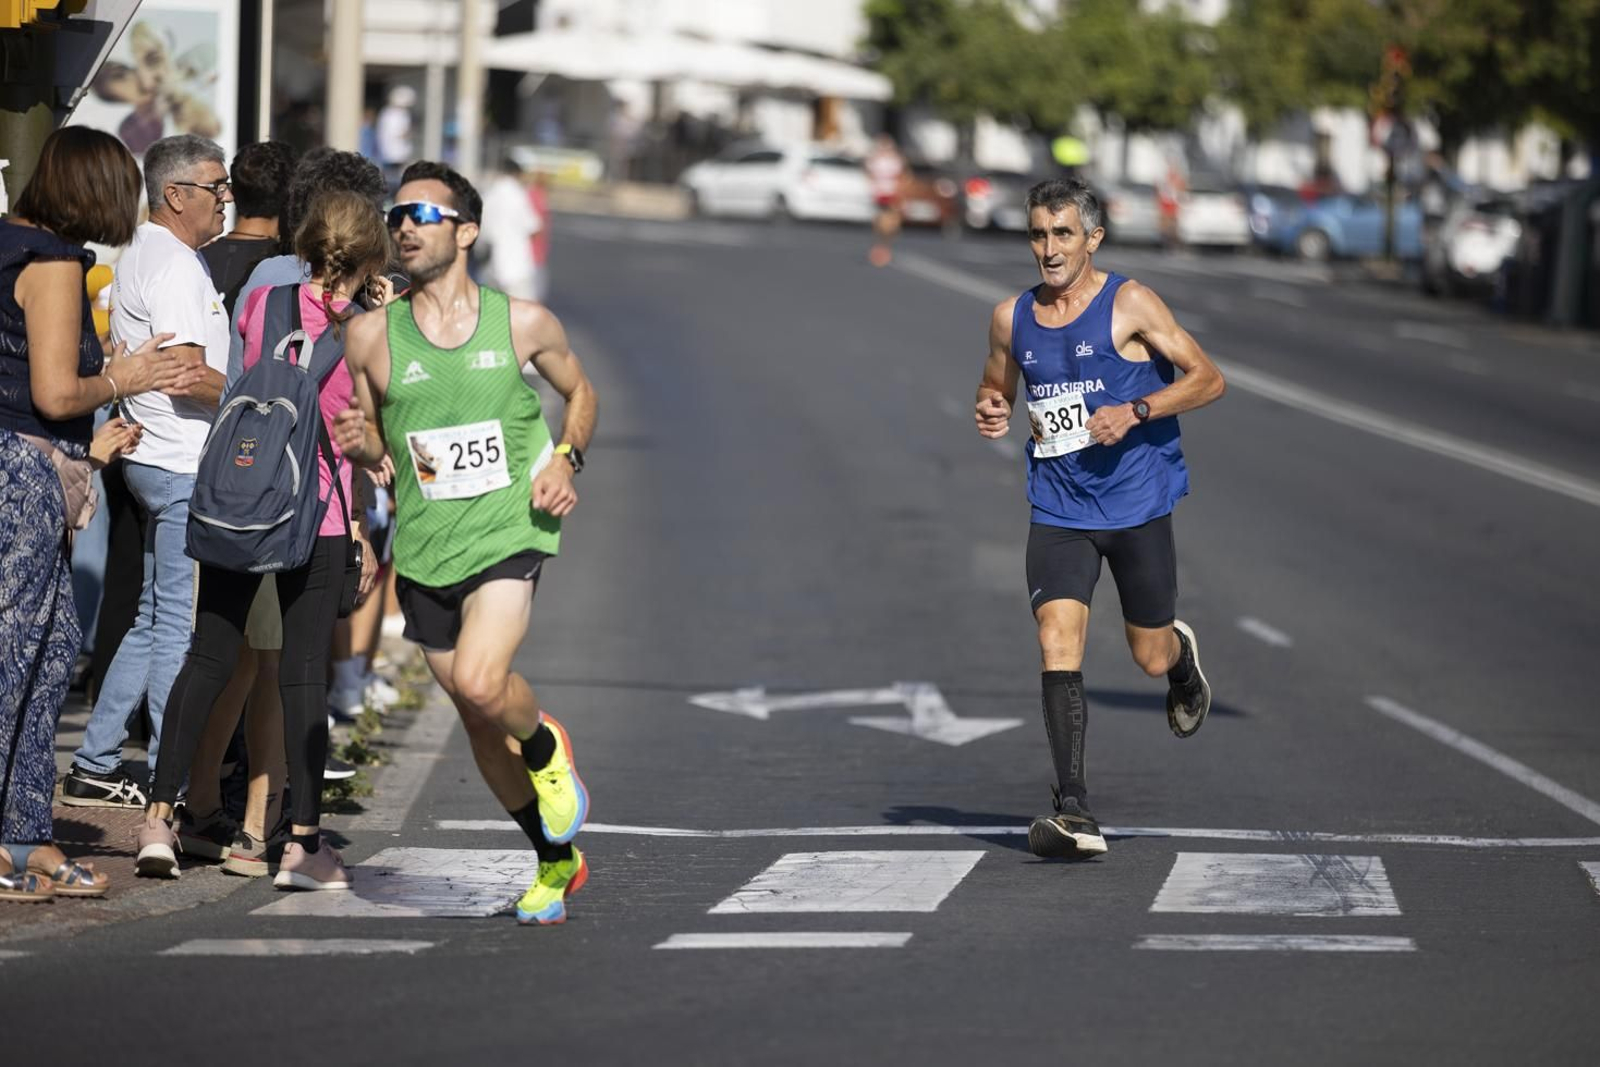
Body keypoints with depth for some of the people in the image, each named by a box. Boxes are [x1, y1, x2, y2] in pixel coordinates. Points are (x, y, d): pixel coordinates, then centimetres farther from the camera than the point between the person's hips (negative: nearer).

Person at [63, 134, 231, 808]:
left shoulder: (143, 255, 18)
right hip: (183, 465, -11)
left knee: (156, 619, 15)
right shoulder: (175, 266, -15)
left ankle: (94, 765, 18)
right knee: (181, 624, -7)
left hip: (157, 459, 11)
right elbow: (189, 377, -22)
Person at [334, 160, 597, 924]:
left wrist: (567, 458, -2)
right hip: (424, 546, 3)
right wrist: (358, 444, -10)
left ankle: (545, 749, 8)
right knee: (477, 722, 10)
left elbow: (579, 392, 16)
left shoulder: (523, 324, -2)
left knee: (479, 680, -27)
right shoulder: (371, 336, 0)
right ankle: (556, 860, 31)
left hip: (509, 532, -3)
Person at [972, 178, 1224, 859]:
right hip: (1058, 513, 2)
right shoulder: (1012, 318, 6)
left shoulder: (1128, 304, -7)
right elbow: (995, 387, 23)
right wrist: (990, 412, -1)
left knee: (1151, 657, 10)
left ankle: (1182, 656, 50)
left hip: (1136, 504, -2)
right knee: (1057, 645, -17)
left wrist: (1134, 412, -19)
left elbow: (1208, 379, -6)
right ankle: (1074, 812, -20)